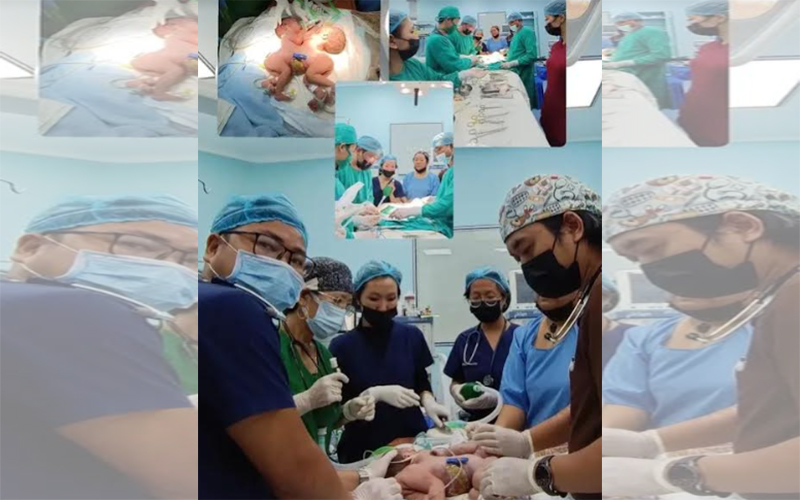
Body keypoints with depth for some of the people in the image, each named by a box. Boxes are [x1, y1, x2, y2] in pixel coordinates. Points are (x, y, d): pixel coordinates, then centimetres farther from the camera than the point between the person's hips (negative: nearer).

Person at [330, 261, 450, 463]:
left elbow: (422, 384, 10)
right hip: (364, 451, -2)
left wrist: (428, 402, -10)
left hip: (413, 440, 3)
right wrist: (375, 394, -21)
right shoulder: (341, 346, -7)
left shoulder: (412, 336, 0)